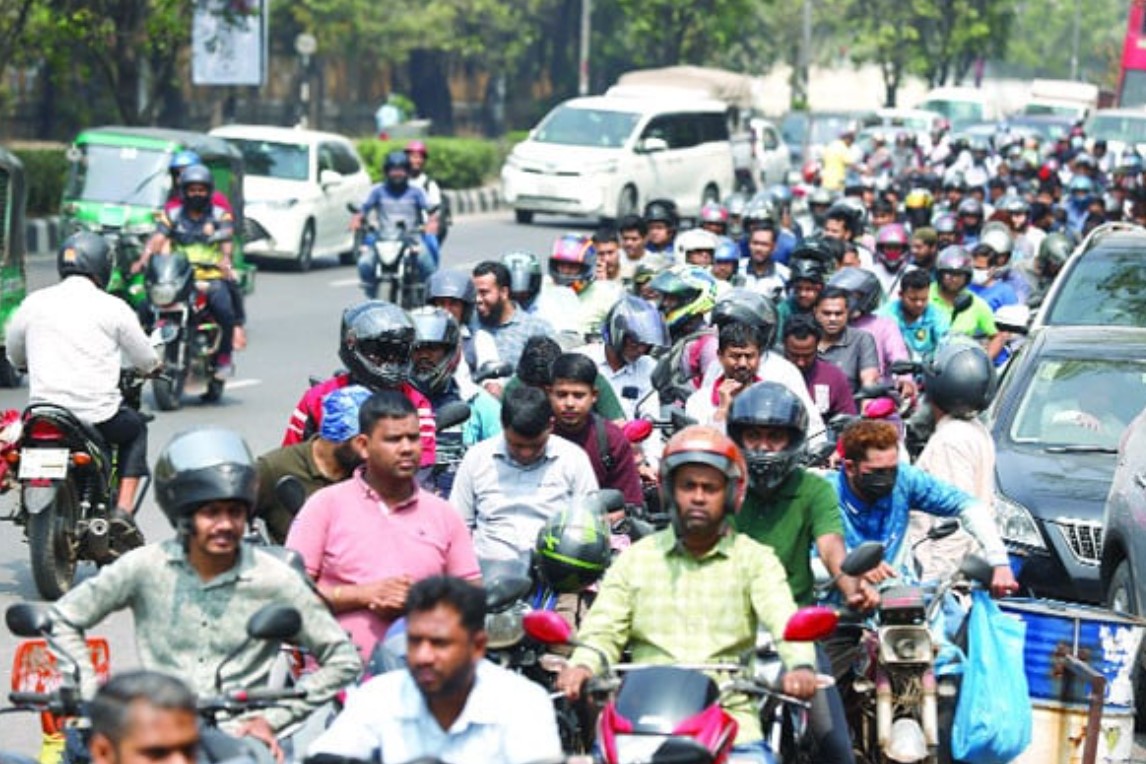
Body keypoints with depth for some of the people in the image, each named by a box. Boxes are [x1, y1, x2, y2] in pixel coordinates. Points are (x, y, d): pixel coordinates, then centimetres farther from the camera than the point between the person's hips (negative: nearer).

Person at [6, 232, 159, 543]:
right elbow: (146, 360, 7)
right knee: (135, 429, 26)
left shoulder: (34, 302, 5)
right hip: (98, 415, -2)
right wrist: (152, 366, 31)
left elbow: (14, 355, 17)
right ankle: (123, 510, 10)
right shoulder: (113, 308, -2)